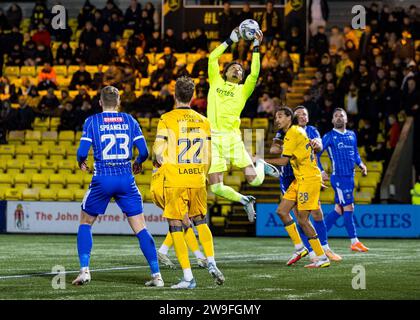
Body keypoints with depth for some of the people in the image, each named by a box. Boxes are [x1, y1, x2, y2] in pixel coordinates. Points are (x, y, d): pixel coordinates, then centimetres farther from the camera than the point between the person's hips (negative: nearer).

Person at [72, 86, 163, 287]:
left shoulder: (92, 121, 0)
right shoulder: (129, 121, 6)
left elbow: (82, 152, -7)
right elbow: (144, 152, 2)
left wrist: (81, 163, 16)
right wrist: (137, 163, 24)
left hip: (102, 179, -1)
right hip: (126, 179, 1)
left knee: (85, 223, 17)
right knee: (140, 228, 5)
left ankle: (84, 270, 5)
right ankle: (156, 275, -1)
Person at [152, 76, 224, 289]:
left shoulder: (167, 119, -6)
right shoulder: (203, 121, 7)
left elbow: (158, 152, -11)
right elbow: (208, 157, 9)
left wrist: (158, 161, 12)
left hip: (175, 181, -4)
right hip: (197, 180, 4)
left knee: (176, 227, 1)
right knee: (200, 221, 22)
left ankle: (188, 277, -3)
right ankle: (211, 263, 6)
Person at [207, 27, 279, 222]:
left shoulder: (243, 90, 12)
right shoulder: (216, 82, 17)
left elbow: (254, 74, -3)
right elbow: (212, 59, 11)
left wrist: (256, 48, -5)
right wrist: (230, 41, 11)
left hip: (232, 138, -1)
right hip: (213, 140, 1)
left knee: (255, 180, -10)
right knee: (216, 188, -5)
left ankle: (261, 166, 26)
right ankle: (244, 201, 22)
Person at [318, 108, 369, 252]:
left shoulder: (352, 135, 13)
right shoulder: (329, 136, -5)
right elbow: (316, 154, -4)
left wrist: (360, 164, 5)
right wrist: (321, 172, -11)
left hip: (350, 177, 7)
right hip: (338, 177, -7)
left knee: (339, 210, 8)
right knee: (348, 208, -7)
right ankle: (354, 242, -1)